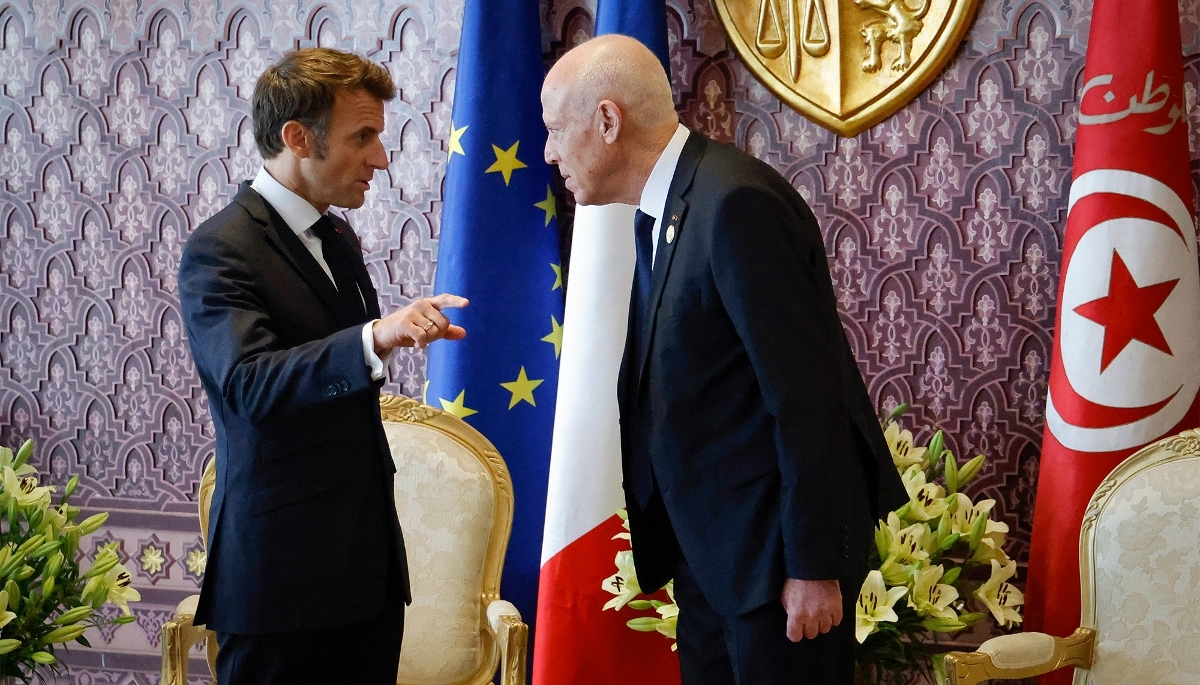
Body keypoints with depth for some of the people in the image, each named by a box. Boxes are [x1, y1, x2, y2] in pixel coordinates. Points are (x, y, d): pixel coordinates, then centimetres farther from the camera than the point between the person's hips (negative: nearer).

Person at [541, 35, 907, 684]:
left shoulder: (735, 203, -20)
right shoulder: (661, 211, 10)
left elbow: (806, 394, -22)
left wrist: (814, 568, -20)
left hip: (779, 545, -9)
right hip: (709, 555, 9)